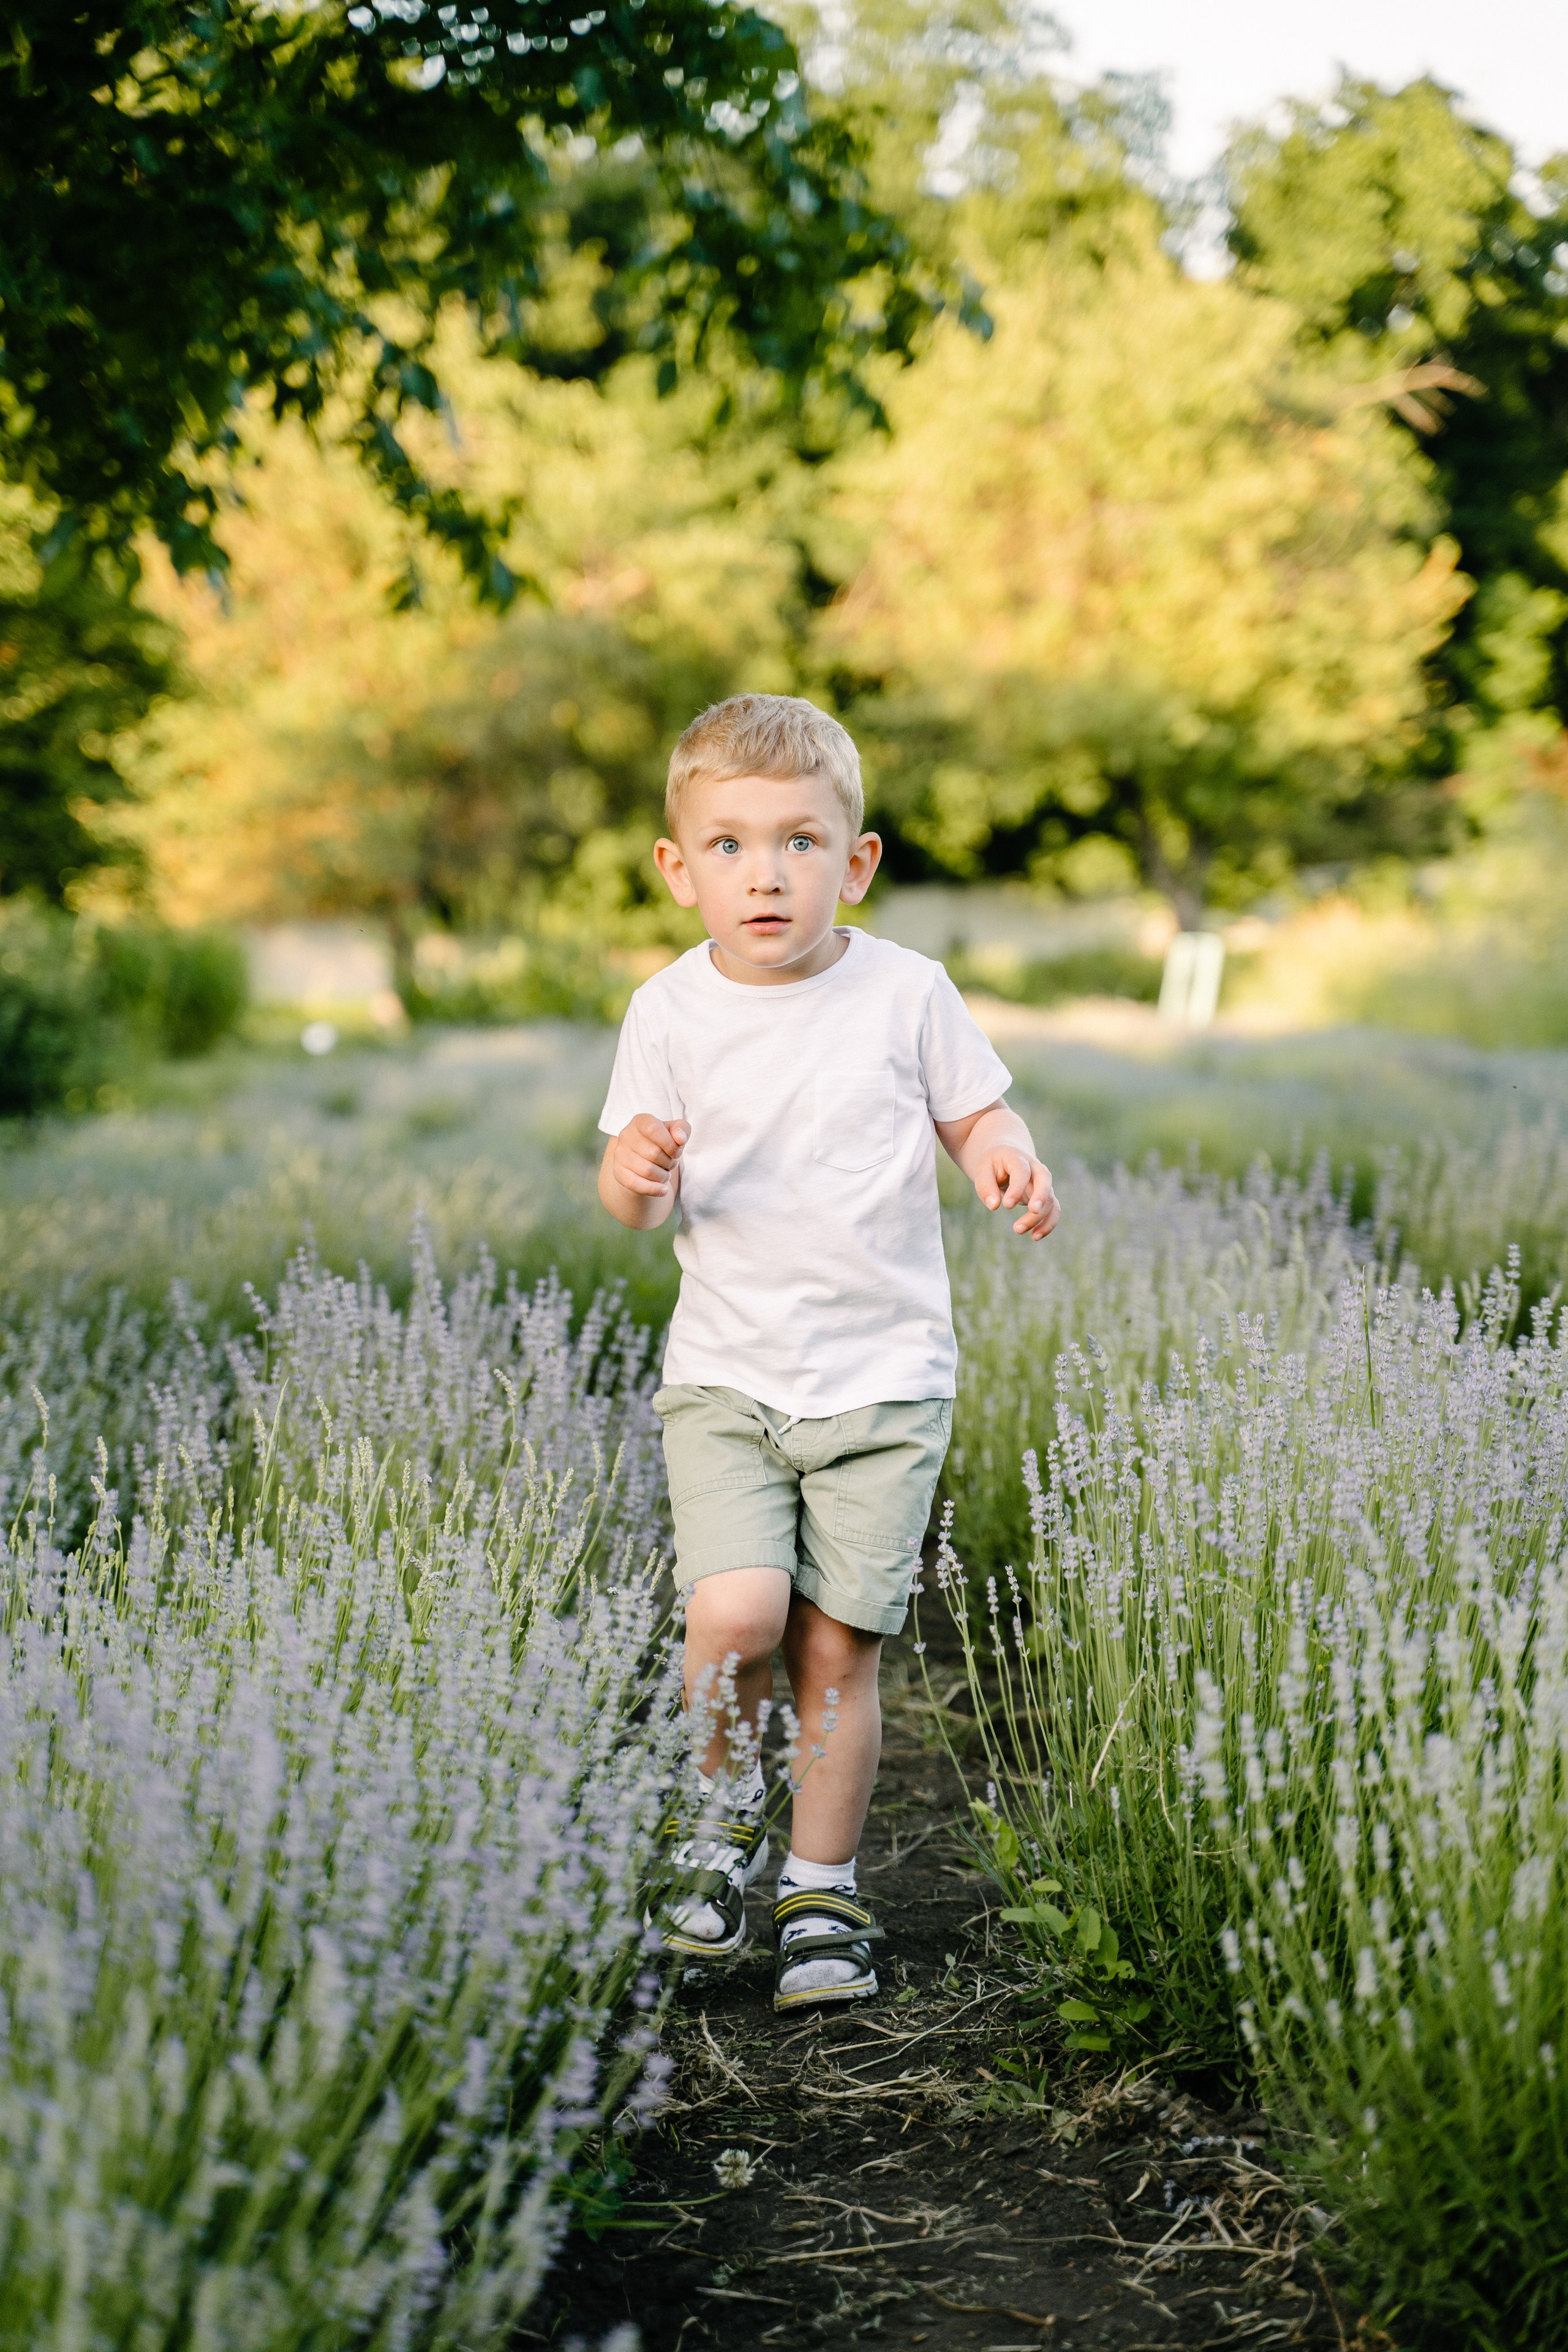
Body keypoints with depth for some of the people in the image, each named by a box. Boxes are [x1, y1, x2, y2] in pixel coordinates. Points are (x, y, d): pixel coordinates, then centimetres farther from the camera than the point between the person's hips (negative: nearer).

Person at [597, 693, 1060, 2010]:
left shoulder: (906, 992, -4)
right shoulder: (671, 1012, -2)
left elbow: (974, 1111, 10)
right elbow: (639, 1208, 3)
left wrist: (1008, 1159, -13)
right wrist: (635, 1173, -21)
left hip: (883, 1379, 0)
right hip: (725, 1374, 0)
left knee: (838, 1647, 0)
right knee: (735, 1618, -18)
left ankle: (823, 1890, 21)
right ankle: (724, 1819, 13)